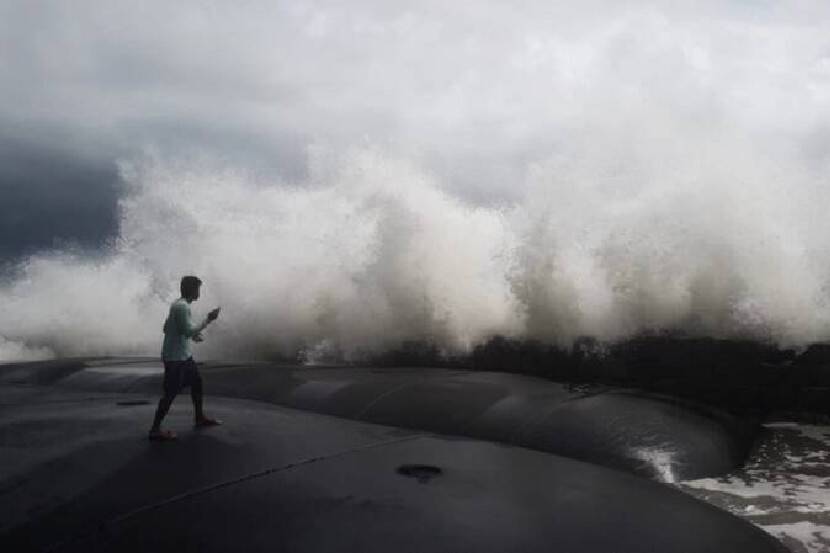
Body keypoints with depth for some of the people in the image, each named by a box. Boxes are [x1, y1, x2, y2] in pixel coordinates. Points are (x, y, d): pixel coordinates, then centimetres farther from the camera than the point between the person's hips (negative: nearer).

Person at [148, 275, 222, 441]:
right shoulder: (182, 306, -19)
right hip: (175, 357, -10)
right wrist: (208, 320, -17)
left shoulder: (177, 304, 11)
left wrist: (193, 335, 16)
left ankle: (199, 418, 30)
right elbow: (188, 331, -24)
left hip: (183, 355, 10)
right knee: (171, 393, -5)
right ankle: (155, 430, 2)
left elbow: (167, 328, 18)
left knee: (196, 381, 17)